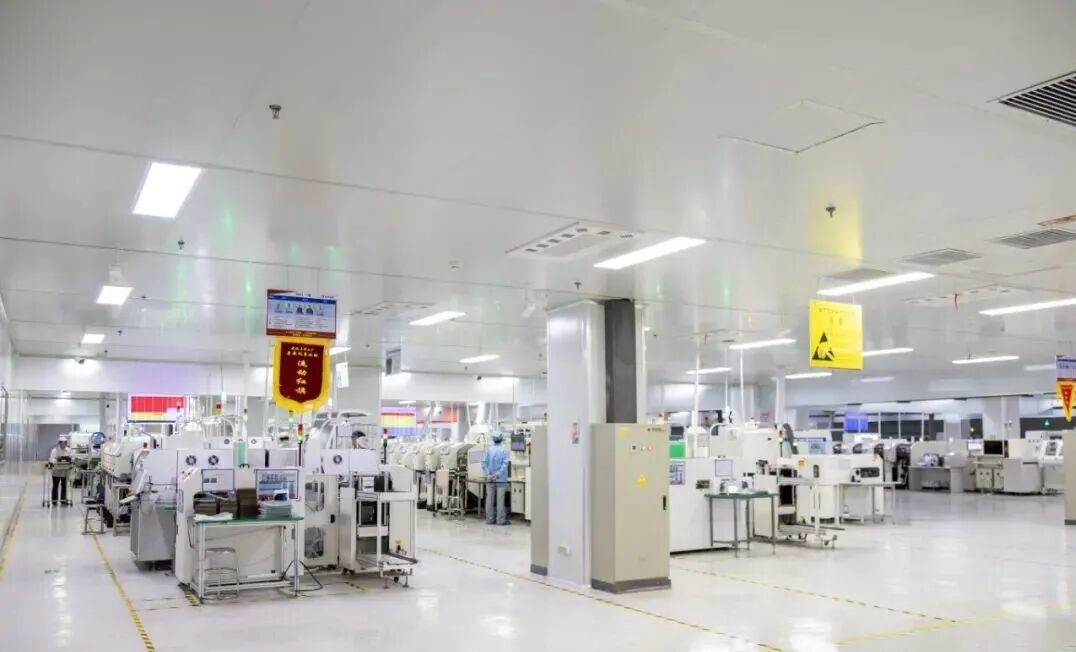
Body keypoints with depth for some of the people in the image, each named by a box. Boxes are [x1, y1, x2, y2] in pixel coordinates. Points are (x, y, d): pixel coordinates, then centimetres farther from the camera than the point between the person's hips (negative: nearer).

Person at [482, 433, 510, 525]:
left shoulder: (488, 450, 2)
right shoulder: (504, 450, -6)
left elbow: (484, 462, -6)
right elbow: (505, 464, -15)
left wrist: (488, 474, -10)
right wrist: (497, 475, -16)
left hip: (490, 479, 3)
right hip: (501, 479, -3)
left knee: (490, 499, 8)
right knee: (500, 499, 0)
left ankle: (489, 519, 11)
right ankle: (501, 520, 1)